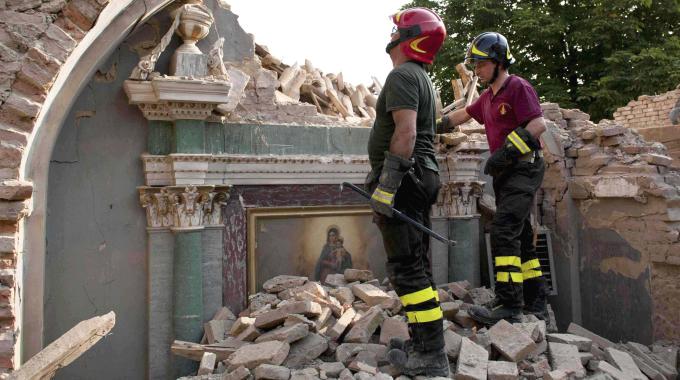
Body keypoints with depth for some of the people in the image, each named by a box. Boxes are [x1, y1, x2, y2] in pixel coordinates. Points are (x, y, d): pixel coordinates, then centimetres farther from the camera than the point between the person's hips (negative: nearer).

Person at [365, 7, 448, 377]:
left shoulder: (402, 74, -11)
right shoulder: (421, 78, 22)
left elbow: (406, 132, -23)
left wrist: (385, 186, -25)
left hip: (403, 180, -11)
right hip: (423, 177, 11)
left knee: (407, 269, -7)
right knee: (417, 266, 14)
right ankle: (423, 343, 24)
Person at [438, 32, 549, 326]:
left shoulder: (518, 87, -8)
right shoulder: (488, 97, 18)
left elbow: (539, 124, -17)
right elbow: (463, 114, 32)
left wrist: (505, 151, -22)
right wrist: (434, 126, 33)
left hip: (524, 169, -9)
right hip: (505, 173, 9)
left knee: (503, 230, -19)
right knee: (520, 237, 10)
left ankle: (509, 304, -17)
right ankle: (537, 304, 19)